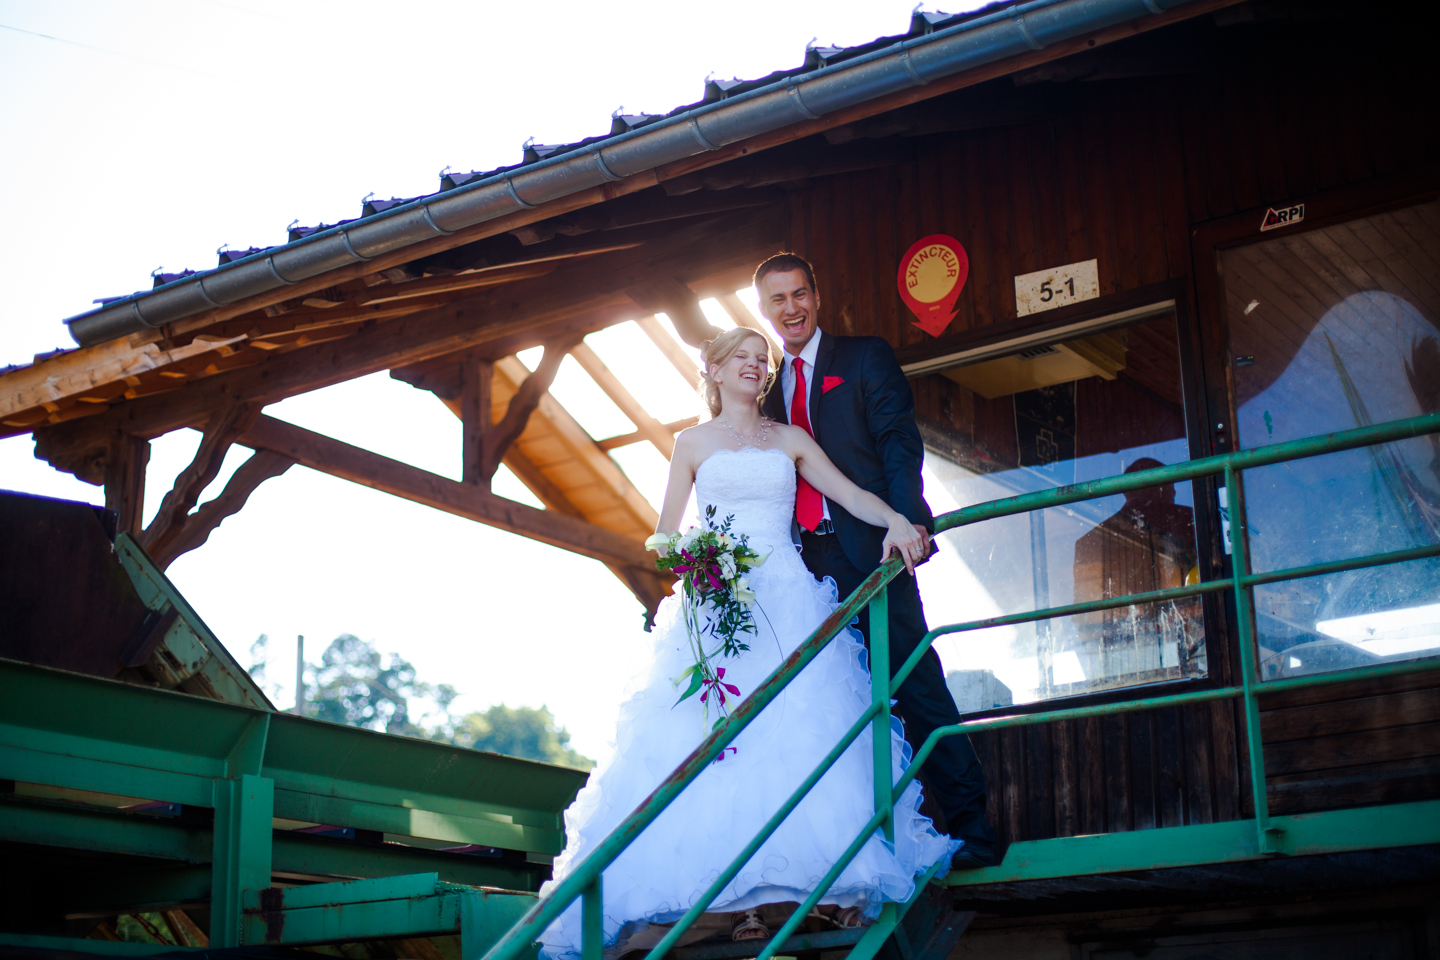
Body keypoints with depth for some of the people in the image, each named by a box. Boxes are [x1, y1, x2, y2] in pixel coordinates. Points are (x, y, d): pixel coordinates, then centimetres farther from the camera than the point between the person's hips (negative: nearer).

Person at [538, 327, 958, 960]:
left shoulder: (790, 440, 16)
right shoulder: (693, 443, 13)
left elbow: (850, 493, 6)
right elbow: (666, 534, 12)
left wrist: (895, 519, -14)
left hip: (787, 601, 1)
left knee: (802, 730, -10)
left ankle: (833, 882, -9)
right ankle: (741, 895, -10)